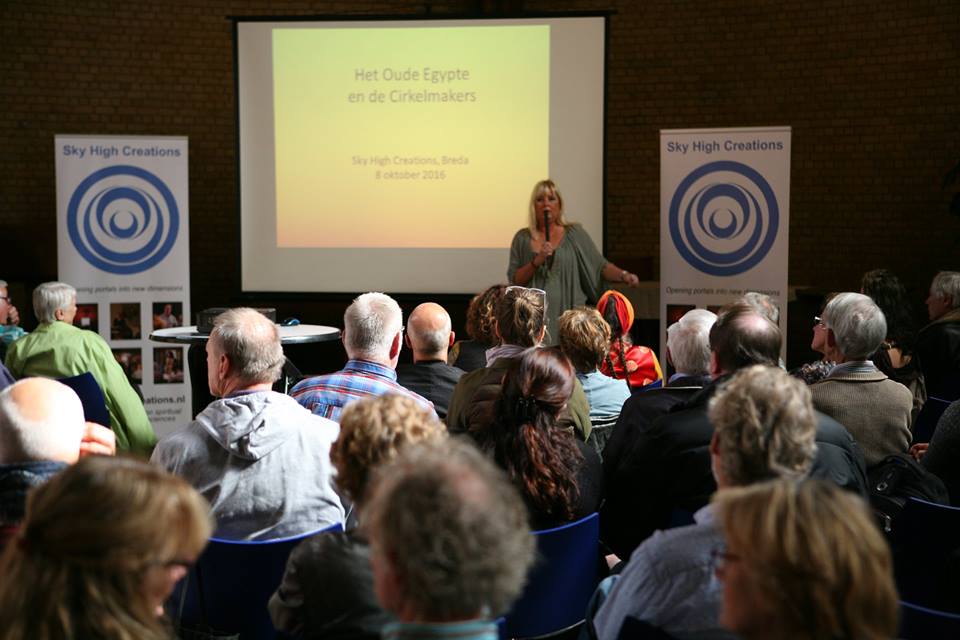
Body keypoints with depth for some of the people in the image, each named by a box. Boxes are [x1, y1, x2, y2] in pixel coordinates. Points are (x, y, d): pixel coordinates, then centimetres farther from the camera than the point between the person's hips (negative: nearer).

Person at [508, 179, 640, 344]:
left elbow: (600, 266, 2)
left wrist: (623, 275, -16)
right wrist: (537, 261, -12)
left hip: (568, 311, 0)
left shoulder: (575, 234, 6)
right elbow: (514, 280, 3)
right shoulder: (523, 238, 8)